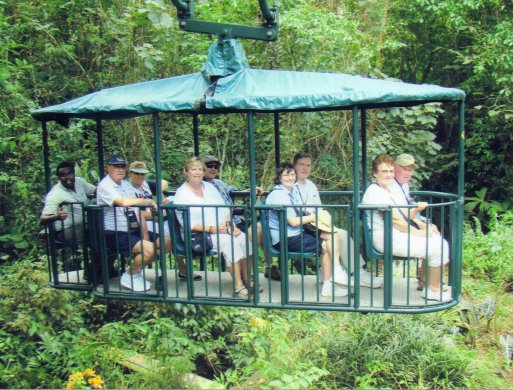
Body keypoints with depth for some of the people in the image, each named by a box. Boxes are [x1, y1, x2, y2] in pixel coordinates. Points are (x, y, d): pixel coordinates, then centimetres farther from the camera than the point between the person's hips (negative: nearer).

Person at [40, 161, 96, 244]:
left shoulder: (79, 181, 5)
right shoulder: (54, 195, -15)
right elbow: (42, 220, -20)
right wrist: (56, 217, -42)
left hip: (84, 225, 7)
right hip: (67, 231, -7)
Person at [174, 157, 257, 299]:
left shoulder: (209, 187, 15)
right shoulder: (181, 194, -4)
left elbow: (224, 209, 14)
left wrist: (232, 225, -4)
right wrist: (211, 229, -21)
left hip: (221, 228, 6)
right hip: (198, 234, -6)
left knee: (244, 238, -20)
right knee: (229, 242, -31)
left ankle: (247, 279, -6)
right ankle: (238, 287, -26)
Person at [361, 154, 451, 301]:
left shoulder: (388, 191, 19)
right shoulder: (375, 192, -13)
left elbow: (406, 218, 16)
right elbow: (394, 220, -18)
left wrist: (417, 209, -5)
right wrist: (418, 232, -13)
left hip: (398, 234, 10)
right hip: (386, 238, -10)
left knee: (439, 240, 9)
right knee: (437, 247, -12)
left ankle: (425, 282, 18)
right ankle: (433, 290, 3)